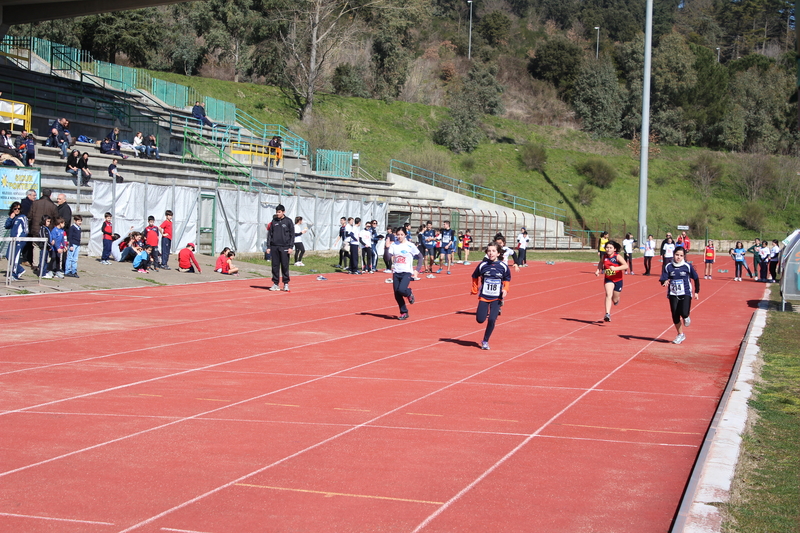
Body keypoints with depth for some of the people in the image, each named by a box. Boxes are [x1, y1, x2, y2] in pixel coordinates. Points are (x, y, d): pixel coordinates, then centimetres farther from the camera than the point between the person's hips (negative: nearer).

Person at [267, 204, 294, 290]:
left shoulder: (288, 221, 1)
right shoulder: (274, 221, 9)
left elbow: (292, 234, 1)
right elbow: (270, 234, 11)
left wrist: (290, 247, -7)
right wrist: (268, 247, 5)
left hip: (284, 247, -3)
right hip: (274, 247, 3)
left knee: (285, 266, -1)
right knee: (275, 266, 4)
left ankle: (286, 284, 7)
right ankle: (275, 284, 10)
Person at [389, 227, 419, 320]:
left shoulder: (410, 245, -4)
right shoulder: (393, 245, 4)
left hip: (406, 272, -4)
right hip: (396, 272, 4)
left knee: (401, 290, -25)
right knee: (397, 295, 1)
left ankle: (409, 293, 10)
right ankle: (404, 312, 18)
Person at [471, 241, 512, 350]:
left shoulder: (503, 267, -7)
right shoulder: (482, 265, -7)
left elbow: (507, 279, 8)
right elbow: (475, 277, 9)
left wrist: (505, 289, -8)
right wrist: (474, 290, 5)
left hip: (496, 298, 0)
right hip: (484, 296, 0)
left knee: (492, 320, -11)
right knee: (480, 320, -5)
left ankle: (485, 341, 8)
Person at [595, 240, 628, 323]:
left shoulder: (617, 256, -16)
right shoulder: (605, 256, -3)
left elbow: (626, 266, -27)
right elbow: (600, 263, 20)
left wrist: (615, 268, -39)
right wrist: (598, 270, 3)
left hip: (617, 279, -1)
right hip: (608, 279, 1)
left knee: (615, 300, 12)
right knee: (608, 295, -23)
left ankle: (616, 300, 52)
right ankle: (607, 314, -30)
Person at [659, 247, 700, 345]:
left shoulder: (688, 266, -4)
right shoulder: (668, 267, -1)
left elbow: (696, 279, 7)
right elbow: (663, 280, 0)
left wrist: (696, 292, 7)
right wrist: (665, 283, -24)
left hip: (686, 294, -2)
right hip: (673, 295, 2)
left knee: (684, 313, -21)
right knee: (675, 316, 3)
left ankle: (686, 317, 17)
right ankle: (680, 335, 23)